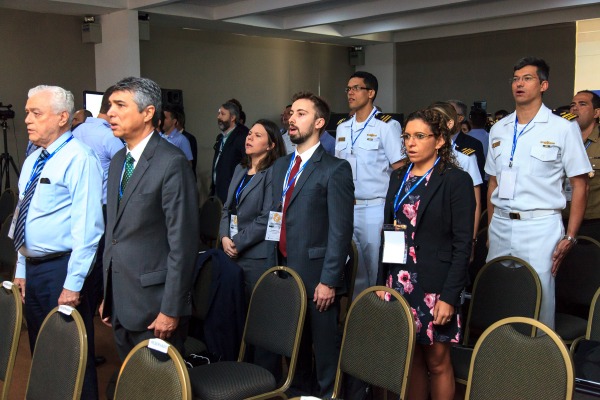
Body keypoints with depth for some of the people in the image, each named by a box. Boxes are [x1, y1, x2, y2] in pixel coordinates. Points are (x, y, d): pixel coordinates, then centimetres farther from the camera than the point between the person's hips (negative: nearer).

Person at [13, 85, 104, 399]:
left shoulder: (78, 158, -14)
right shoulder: (32, 161, 12)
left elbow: (87, 226, -19)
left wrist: (73, 284, -21)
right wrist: (22, 270, 16)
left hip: (61, 269, -8)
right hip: (33, 268, 8)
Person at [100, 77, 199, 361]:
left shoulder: (172, 163, -15)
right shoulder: (117, 162, 11)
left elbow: (183, 243, -17)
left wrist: (171, 310, -17)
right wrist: (107, 296, 15)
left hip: (154, 304, -8)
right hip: (120, 303, 8)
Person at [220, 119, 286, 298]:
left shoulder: (273, 173, -11)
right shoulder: (240, 169, 13)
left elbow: (266, 219, -17)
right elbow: (227, 207, 14)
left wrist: (237, 243, -12)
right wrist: (225, 237, -2)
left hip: (258, 256, -7)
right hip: (232, 254, 7)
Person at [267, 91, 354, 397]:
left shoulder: (335, 169, -9)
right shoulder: (281, 166, 14)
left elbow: (341, 230, -13)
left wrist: (328, 281, -17)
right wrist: (273, 264, 11)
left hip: (315, 277, -6)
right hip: (283, 272, 7)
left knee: (324, 347, 6)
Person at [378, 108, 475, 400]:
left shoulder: (456, 180, -6)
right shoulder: (398, 178, 12)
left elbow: (463, 244, -10)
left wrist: (449, 296, -15)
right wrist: (382, 282, 7)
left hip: (434, 286, -5)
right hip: (399, 283, 5)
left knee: (437, 361, 4)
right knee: (410, 357, 11)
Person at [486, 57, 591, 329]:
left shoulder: (563, 129, -2)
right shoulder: (499, 130, 12)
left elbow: (580, 185, -2)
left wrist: (570, 236, -8)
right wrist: (491, 229, 12)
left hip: (540, 227, -4)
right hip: (501, 227, 5)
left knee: (538, 299, -2)